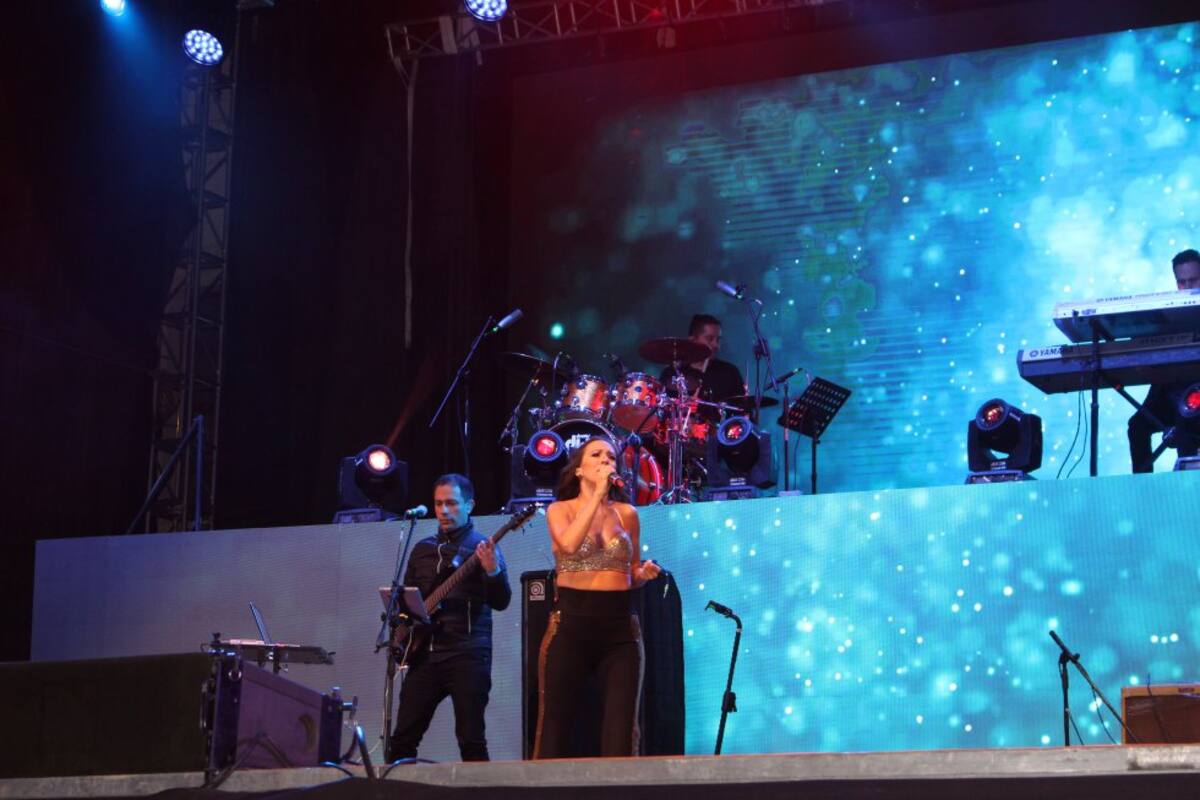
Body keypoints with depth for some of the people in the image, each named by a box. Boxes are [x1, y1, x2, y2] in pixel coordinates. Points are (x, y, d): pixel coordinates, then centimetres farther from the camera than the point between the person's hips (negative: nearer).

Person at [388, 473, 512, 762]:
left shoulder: (481, 546, 1)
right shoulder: (422, 549, 16)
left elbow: (501, 603, -8)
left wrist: (493, 571, -26)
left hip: (468, 654, -5)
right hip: (424, 653, 5)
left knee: (471, 739, -8)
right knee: (402, 738, 2)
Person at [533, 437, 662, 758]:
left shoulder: (627, 513, 12)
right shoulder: (560, 510, 4)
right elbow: (569, 544, -18)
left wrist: (645, 573, -1)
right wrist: (598, 493, -16)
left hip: (620, 627, 2)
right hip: (570, 625, -2)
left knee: (620, 728, -5)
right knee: (556, 722, -1)